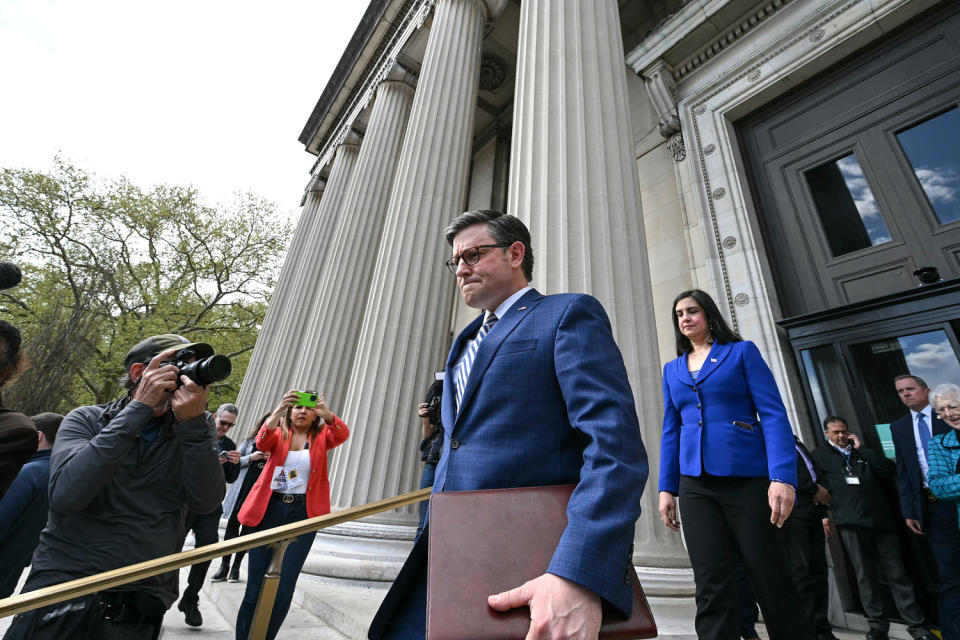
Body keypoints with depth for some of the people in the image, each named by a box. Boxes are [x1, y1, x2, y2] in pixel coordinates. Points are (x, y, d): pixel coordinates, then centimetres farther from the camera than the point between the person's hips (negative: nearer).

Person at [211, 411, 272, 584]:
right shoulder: (250, 440, 6)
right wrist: (251, 458, -11)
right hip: (242, 487, 1)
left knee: (248, 527, 6)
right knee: (232, 524, 4)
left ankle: (236, 566, 20)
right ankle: (224, 566, 18)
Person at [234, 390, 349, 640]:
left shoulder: (321, 436, 4)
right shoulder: (279, 433, 5)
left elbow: (342, 435, -17)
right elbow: (262, 443, -17)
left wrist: (327, 413, -38)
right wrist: (278, 410, -34)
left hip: (303, 513, 0)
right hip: (269, 509, 0)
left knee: (283, 591, 4)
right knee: (255, 588, 4)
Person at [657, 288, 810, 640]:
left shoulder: (742, 352, 4)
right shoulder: (672, 369, 14)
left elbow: (774, 415, -5)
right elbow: (671, 431, 13)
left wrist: (783, 477, -18)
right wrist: (666, 487, 7)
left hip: (748, 478, -3)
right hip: (695, 485, 3)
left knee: (770, 580, 7)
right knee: (712, 587, 3)